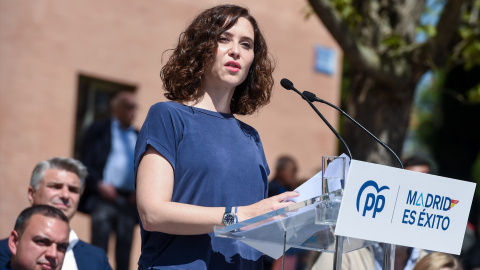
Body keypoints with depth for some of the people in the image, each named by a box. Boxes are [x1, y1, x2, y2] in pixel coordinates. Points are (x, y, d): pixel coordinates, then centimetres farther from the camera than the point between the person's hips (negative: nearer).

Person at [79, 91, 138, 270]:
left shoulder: (138, 136, 18)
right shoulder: (99, 130, 6)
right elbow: (85, 161, 1)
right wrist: (99, 184, -12)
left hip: (129, 201, 4)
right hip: (104, 198, -4)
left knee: (124, 252, 2)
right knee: (99, 250, -8)